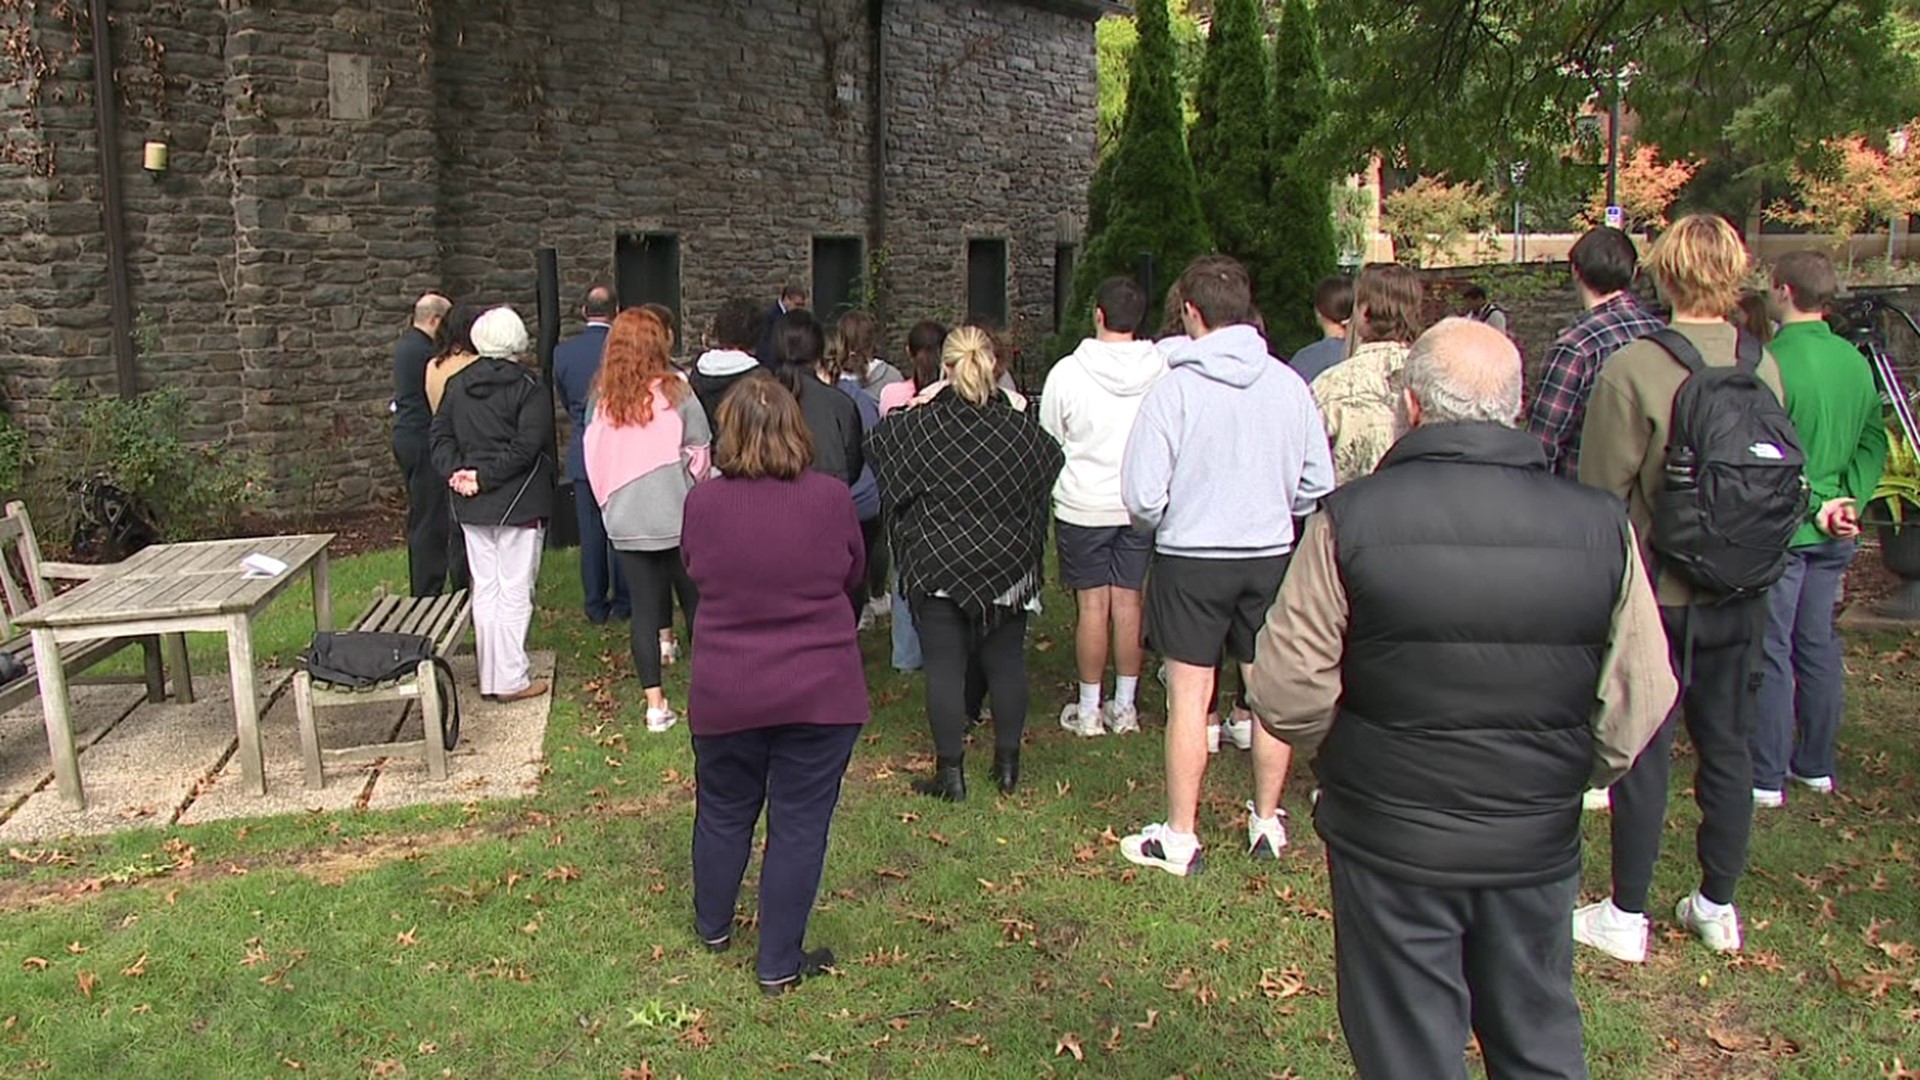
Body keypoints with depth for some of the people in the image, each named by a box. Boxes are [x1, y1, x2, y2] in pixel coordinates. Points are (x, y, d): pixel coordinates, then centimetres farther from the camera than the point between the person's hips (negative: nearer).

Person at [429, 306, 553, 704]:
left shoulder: (457, 386, 9)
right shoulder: (528, 388, -10)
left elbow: (440, 437, 5)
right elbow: (526, 447, -18)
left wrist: (455, 472, -5)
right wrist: (484, 476, -14)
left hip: (471, 506, 6)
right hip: (518, 505, -6)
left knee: (485, 589, 13)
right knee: (515, 592, 0)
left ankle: (489, 678, 19)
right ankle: (512, 679, 3)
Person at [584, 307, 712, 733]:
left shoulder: (600, 399, -1)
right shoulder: (675, 393, -10)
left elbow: (594, 459, 6)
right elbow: (699, 453, -4)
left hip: (625, 522, 3)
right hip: (677, 518, -3)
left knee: (644, 609, 8)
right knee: (696, 604, 11)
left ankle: (655, 703, 12)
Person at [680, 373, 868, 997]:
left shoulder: (702, 503, -9)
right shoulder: (830, 499, -12)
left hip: (725, 695, 2)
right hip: (821, 693, -1)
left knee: (723, 812, 21)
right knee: (800, 825, 9)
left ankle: (713, 927, 43)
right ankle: (779, 965, 20)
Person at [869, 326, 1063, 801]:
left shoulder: (919, 426, -10)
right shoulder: (1020, 428, -6)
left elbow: (877, 440, 10)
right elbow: (1054, 460, 15)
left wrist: (911, 407, 19)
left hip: (937, 567, -2)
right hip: (1007, 566, 2)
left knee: (945, 667, 4)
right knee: (1006, 664, 13)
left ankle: (950, 772, 8)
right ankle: (1008, 765, 23)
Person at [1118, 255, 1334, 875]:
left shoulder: (1176, 387, -14)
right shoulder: (1289, 385, -3)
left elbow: (1142, 494, -13)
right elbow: (1318, 485, 4)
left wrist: (1158, 525, 8)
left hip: (1191, 559, -3)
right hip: (1271, 557, 4)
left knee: (1189, 696, 4)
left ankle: (1180, 838, 12)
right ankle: (1267, 821, 28)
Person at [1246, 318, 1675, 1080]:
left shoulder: (1351, 520, -17)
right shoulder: (1601, 525, -8)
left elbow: (1287, 694, -15)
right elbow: (1638, 704, -3)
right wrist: (1560, 779, 15)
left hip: (1391, 845, -3)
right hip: (1539, 846, 3)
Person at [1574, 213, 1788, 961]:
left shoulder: (1631, 370, -18)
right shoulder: (1766, 368, -2)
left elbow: (1603, 495, -13)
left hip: (1656, 593, -5)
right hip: (1742, 594, 5)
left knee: (1644, 752, 5)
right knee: (1727, 746, 15)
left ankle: (1627, 916, 16)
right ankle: (1719, 906, 29)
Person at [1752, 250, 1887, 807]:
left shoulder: (1776, 363, -18)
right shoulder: (1857, 362, 5)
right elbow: (1874, 443, 8)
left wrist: (1815, 508, -8)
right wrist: (1846, 503, 1)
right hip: (1834, 535, 7)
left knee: (1771, 655, 0)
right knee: (1820, 647, 16)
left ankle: (1767, 778, 7)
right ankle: (1817, 765, 27)